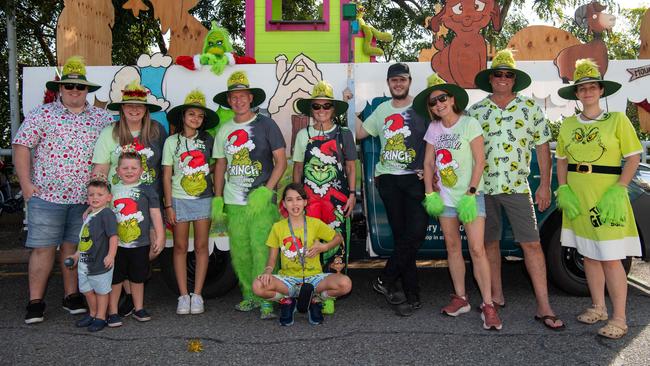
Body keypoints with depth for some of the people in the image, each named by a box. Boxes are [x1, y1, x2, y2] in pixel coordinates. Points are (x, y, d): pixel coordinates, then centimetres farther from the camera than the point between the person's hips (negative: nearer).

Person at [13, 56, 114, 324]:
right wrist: (26, 184, -7)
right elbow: (21, 147, 0)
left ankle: (71, 296, 23)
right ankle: (35, 302, 11)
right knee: (42, 248, 2)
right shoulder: (42, 114, 3)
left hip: (86, 199, 2)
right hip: (46, 196, -2)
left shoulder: (102, 118, 9)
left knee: (74, 247, 11)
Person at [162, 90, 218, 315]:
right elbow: (167, 175, 1)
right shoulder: (172, 141, 2)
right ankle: (183, 296, 10)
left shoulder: (208, 140, 4)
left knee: (201, 246, 2)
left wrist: (209, 169, -2)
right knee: (180, 247, 2)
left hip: (203, 199, 1)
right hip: (179, 199, -1)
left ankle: (197, 295, 10)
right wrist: (168, 205, -3)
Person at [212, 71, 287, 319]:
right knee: (239, 253, 6)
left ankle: (266, 300, 2)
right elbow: (220, 166, 18)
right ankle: (249, 295, 22)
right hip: (233, 203, 4)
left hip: (262, 201, -4)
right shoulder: (224, 131, 12)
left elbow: (281, 162, -3)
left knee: (262, 251, -8)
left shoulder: (265, 125, 0)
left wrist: (265, 191, -13)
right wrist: (217, 199, 10)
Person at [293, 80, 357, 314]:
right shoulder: (303, 135, 11)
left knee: (335, 242, -5)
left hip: (337, 196, -1)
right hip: (309, 196, 1)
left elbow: (351, 166, 8)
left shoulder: (344, 134, 7)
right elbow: (297, 167, 13)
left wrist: (352, 194, 0)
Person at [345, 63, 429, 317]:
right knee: (401, 235, 3)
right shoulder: (382, 110, 17)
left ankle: (385, 281, 1)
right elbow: (359, 132, 21)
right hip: (388, 179, 3)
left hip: (415, 178, -3)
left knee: (415, 232, -15)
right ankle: (412, 296, 10)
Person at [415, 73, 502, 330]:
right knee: (453, 247, 9)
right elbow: (428, 163, 10)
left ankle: (488, 305, -4)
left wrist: (470, 193, -16)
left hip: (469, 195, -5)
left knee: (477, 249, -10)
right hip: (445, 196, 5)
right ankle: (460, 299, 19)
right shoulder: (434, 129, 7)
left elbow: (479, 161, -10)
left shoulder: (469, 124, -7)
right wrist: (430, 194, 1)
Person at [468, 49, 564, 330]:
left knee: (531, 244, -3)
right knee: (490, 242, 9)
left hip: (517, 187, -1)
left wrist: (545, 185, 0)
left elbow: (542, 147, 5)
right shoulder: (475, 111, 6)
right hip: (483, 188, 2)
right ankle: (496, 296, 24)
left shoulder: (530, 107, 5)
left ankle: (544, 307, 3)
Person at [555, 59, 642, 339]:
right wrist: (563, 190, 0)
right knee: (589, 256, 13)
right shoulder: (568, 125, 9)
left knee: (611, 259, -3)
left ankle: (619, 319, 8)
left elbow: (634, 157, -4)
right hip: (577, 199, 5)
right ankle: (598, 308, 28)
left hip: (607, 199, -4)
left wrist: (618, 191, -14)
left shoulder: (617, 120, -2)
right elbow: (562, 160, 15)